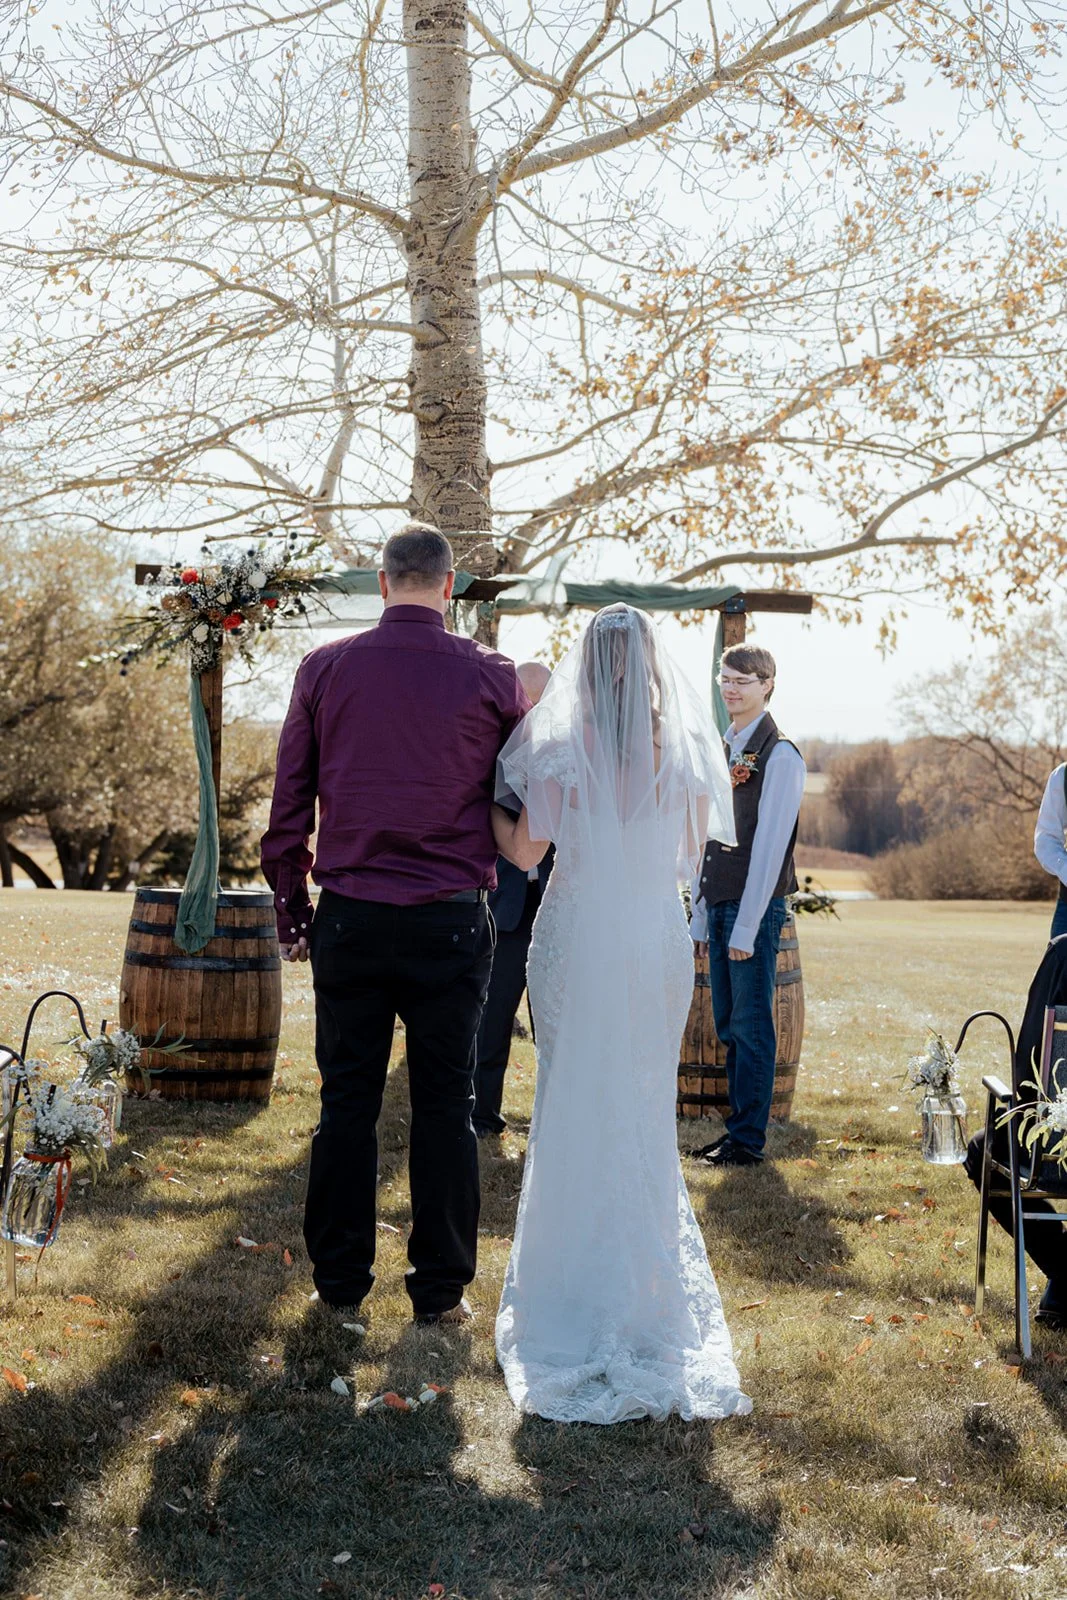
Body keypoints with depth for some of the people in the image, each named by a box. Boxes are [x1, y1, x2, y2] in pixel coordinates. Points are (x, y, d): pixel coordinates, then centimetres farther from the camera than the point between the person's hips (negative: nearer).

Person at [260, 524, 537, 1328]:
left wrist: (291, 907, 13)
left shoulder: (325, 668, 1)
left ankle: (340, 1284, 16)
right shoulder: (492, 676, -3)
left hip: (349, 919, 1)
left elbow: (289, 804, 4)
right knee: (445, 1104, 7)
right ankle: (441, 1287, 13)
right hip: (451, 922, -1)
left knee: (347, 1101, 10)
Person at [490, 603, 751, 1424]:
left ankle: (574, 1274, 14)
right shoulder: (687, 748, -1)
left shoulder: (559, 748, -7)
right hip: (660, 941, 2)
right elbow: (693, 851, 8)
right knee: (647, 1111, 12)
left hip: (577, 942, -2)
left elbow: (522, 848, -2)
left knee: (573, 1107, 8)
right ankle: (650, 1278, 20)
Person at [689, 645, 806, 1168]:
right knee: (727, 1023, 12)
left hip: (756, 908, -7)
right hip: (718, 904, 7)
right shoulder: (721, 750, 14)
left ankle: (749, 1140, 3)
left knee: (750, 1024, -3)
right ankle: (736, 1125, 20)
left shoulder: (779, 755, -9)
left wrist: (746, 926, -17)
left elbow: (769, 845, -14)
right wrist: (701, 916, 12)